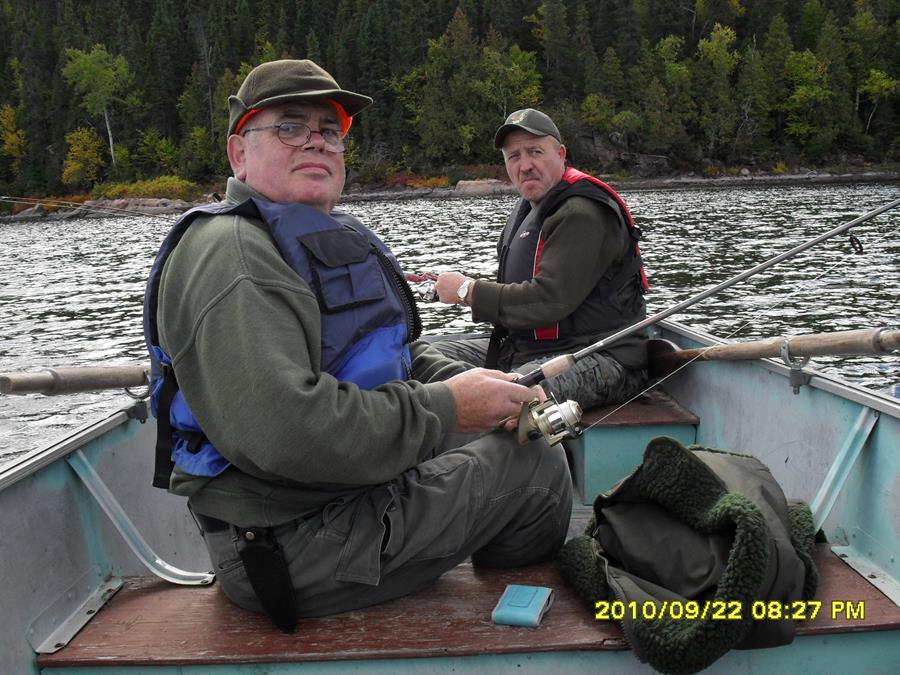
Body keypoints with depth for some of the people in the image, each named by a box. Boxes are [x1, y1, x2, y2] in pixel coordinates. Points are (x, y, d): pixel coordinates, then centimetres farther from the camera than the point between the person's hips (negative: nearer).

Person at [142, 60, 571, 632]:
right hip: (291, 542, -11)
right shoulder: (231, 252, -20)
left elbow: (398, 355, 19)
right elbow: (280, 428, -33)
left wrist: (473, 385, -2)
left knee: (506, 437, 20)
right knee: (535, 465, -6)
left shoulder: (329, 239, 17)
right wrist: (445, 409, -24)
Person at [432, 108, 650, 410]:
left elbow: (549, 300, -25)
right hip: (525, 347, 10)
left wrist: (468, 291, -14)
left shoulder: (583, 214, -16)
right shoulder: (528, 208, 18)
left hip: (599, 359, -10)